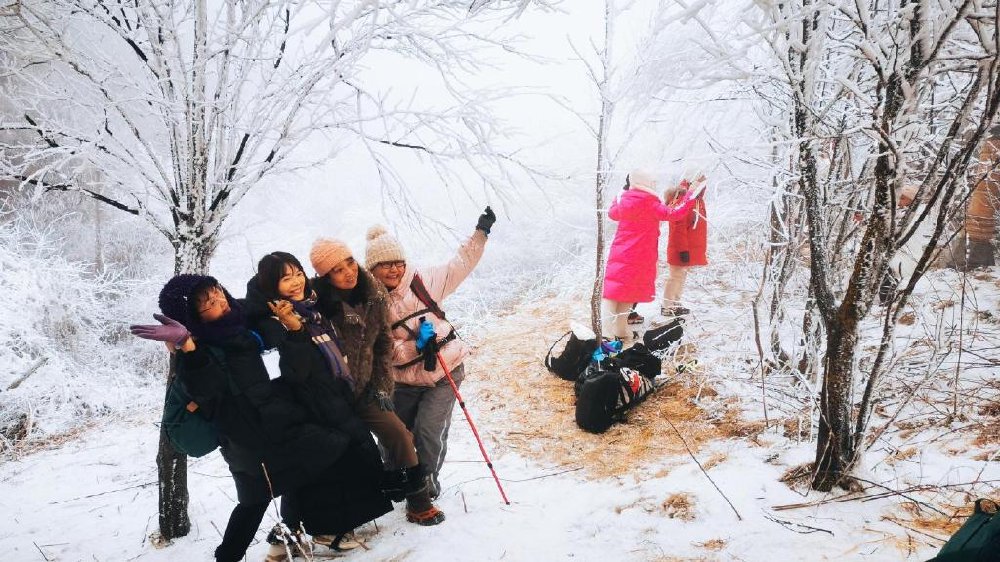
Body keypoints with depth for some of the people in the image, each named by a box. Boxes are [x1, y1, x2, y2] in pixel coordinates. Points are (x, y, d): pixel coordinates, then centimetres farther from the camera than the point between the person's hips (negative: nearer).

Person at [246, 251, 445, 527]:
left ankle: (418, 500, 14)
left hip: (357, 388, 6)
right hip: (327, 402, -6)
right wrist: (293, 331, -32)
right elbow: (298, 370, -24)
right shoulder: (272, 323, -12)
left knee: (398, 434, 1)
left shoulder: (316, 300, 6)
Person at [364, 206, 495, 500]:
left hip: (445, 372, -1)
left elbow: (460, 264, 0)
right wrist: (416, 345, -26)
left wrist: (480, 232, -7)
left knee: (429, 431, -12)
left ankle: (428, 480, 16)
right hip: (405, 380, 2)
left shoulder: (422, 281, -6)